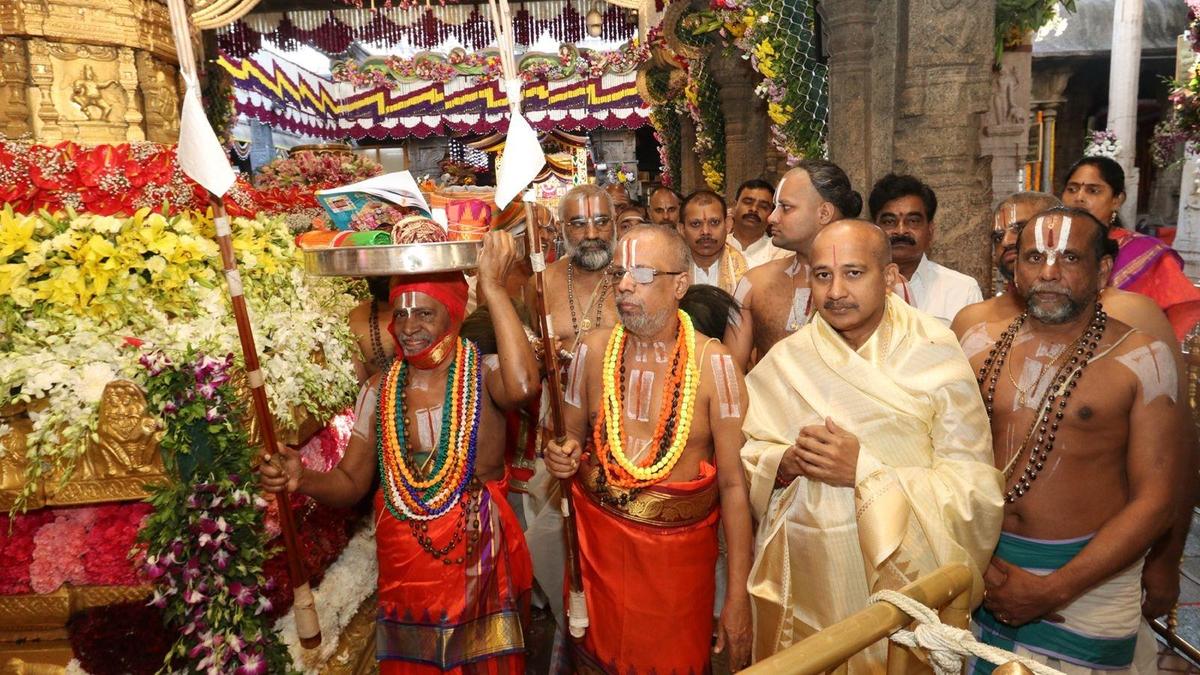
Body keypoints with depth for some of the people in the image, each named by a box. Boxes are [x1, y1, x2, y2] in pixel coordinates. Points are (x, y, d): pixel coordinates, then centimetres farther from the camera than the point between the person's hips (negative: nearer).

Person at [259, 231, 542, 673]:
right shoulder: (379, 391, 2)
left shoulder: (484, 375, -10)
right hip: (403, 570, 3)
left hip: (480, 565, -3)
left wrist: (492, 286, -29)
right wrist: (303, 479, -16)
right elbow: (351, 482, 6)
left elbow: (523, 386, -35)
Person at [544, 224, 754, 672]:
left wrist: (738, 595, -11)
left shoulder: (712, 363, -14)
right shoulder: (593, 351, -4)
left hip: (682, 550, -2)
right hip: (599, 540, 3)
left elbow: (734, 483, -12)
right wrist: (563, 459, -13)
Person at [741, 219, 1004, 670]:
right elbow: (743, 461, 1)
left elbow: (976, 487, -14)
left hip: (901, 578, -2)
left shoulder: (935, 358, -9)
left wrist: (865, 470, -23)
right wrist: (787, 462, -19)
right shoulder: (785, 361, -2)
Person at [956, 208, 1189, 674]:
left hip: (1090, 574, -3)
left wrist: (1054, 590, -15)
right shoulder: (983, 346, 0)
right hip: (985, 570, 3)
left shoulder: (1142, 359, -9)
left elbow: (1156, 500, -12)